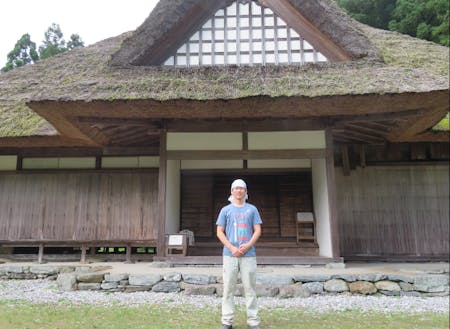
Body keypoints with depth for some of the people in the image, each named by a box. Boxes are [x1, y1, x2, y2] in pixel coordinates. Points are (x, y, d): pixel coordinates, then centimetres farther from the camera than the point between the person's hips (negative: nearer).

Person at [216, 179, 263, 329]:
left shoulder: (252, 209, 10)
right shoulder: (226, 210, 9)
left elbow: (257, 231, 6)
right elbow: (220, 232, 5)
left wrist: (247, 246, -10)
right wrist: (232, 248, -9)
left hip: (248, 254, 0)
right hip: (229, 254, 0)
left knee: (250, 288, 2)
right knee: (228, 288, 2)